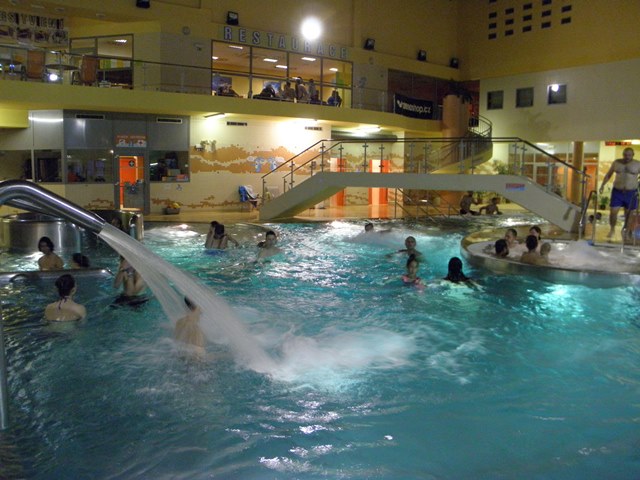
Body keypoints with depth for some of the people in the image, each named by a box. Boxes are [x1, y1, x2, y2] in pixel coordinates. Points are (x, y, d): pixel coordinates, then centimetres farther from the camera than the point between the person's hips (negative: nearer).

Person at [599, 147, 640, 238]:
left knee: (628, 214, 6)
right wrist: (602, 185, 3)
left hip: (631, 193, -1)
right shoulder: (616, 162, 3)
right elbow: (608, 175, 12)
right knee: (613, 212, -3)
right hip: (617, 191, 1)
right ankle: (612, 230, 16)